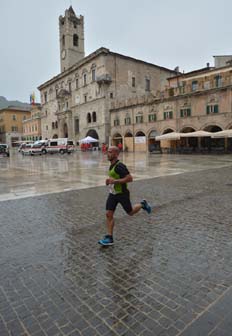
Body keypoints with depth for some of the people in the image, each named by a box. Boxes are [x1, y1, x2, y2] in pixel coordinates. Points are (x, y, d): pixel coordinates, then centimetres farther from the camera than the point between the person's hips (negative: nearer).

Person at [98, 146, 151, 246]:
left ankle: (142, 204, 38)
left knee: (130, 212, 11)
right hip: (112, 194, 8)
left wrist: (115, 181, -29)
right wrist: (110, 180, 7)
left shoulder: (120, 166, -23)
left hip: (122, 194, -8)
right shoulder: (112, 165, 6)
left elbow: (130, 178, -27)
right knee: (108, 214, 0)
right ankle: (109, 238, 6)